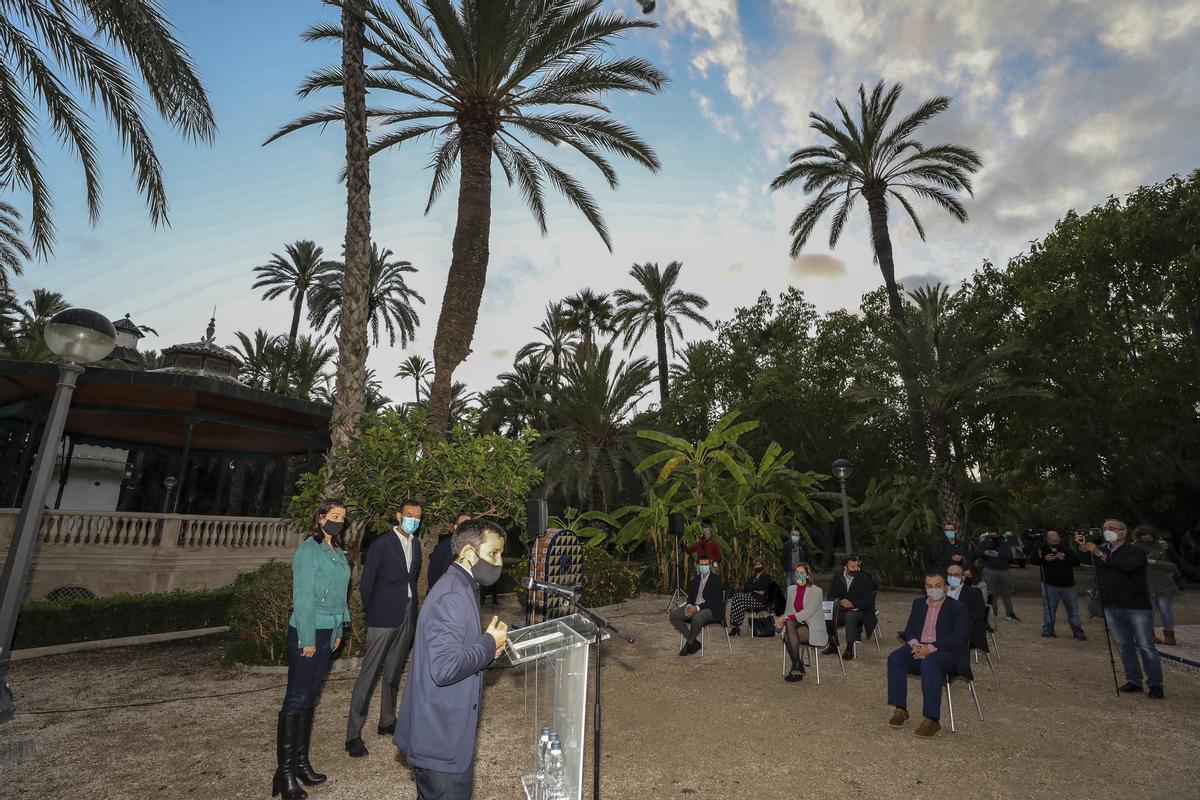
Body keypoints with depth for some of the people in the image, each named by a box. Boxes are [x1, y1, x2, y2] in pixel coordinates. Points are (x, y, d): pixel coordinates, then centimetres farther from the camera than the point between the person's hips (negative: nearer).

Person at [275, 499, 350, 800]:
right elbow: (303, 597, -16)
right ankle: (284, 772, 10)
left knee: (311, 696, 14)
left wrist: (338, 631, 14)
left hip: (327, 633, 7)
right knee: (296, 698, 0)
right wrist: (307, 639, -15)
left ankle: (301, 761, 25)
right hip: (307, 632, -7)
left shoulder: (337, 552, 8)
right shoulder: (309, 550, -14)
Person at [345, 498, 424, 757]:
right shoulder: (381, 544, -10)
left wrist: (412, 607, 10)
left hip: (407, 617, 6)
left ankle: (387, 722, 29)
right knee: (369, 674, -3)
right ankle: (353, 734, 6)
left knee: (394, 672, 16)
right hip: (383, 617, -6)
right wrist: (372, 613, 1)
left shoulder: (416, 544, 8)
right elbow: (366, 583, -6)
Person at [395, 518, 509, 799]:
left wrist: (487, 646, 2)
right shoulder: (452, 597, -24)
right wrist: (489, 644, -19)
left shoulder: (462, 589, 9)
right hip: (442, 741, -10)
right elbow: (445, 668, -31)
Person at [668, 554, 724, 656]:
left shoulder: (716, 578, -4)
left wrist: (697, 608, -23)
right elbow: (691, 596, 14)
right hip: (694, 606, 7)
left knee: (697, 618, -39)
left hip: (710, 609, -7)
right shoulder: (696, 579, 17)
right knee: (673, 616, -16)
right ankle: (694, 643, -9)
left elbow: (715, 600, -14)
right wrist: (689, 605, -10)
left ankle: (689, 644, -12)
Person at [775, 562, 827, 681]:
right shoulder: (791, 589, 10)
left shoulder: (816, 591, -10)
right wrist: (782, 619, -12)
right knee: (789, 623, -30)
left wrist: (786, 618, -25)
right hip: (798, 624, 5)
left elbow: (807, 613, -21)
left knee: (788, 635, -29)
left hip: (814, 629, -5)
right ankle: (799, 668, -22)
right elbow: (788, 611, 11)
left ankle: (796, 668, -14)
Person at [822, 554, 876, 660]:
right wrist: (839, 601, -18)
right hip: (842, 611, 4)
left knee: (850, 616, -37)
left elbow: (868, 601, -11)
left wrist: (852, 603, -24)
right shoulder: (837, 578, 5)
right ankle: (833, 645, -2)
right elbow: (831, 596, 5)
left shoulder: (865, 579, -5)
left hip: (860, 612, -4)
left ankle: (850, 648, -27)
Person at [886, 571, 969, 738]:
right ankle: (900, 710, -15)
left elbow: (959, 637, -12)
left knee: (929, 664, -37)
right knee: (895, 658, -23)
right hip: (918, 647, 5)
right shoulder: (918, 603, 16)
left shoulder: (957, 608, -1)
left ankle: (932, 720, -30)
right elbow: (909, 629, 13)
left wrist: (931, 648, -21)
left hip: (947, 652, -5)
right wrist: (915, 644, -11)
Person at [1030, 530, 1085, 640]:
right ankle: (1047, 629, 15)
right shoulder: (1041, 548, -3)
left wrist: (1065, 558, -20)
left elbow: (1077, 561, -5)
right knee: (1049, 608, 4)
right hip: (1050, 584, -1)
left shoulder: (1067, 548, -2)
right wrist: (1044, 559, -19)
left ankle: (1078, 632, 21)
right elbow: (1033, 559, -3)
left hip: (1068, 584, 1)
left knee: (1073, 609, 9)